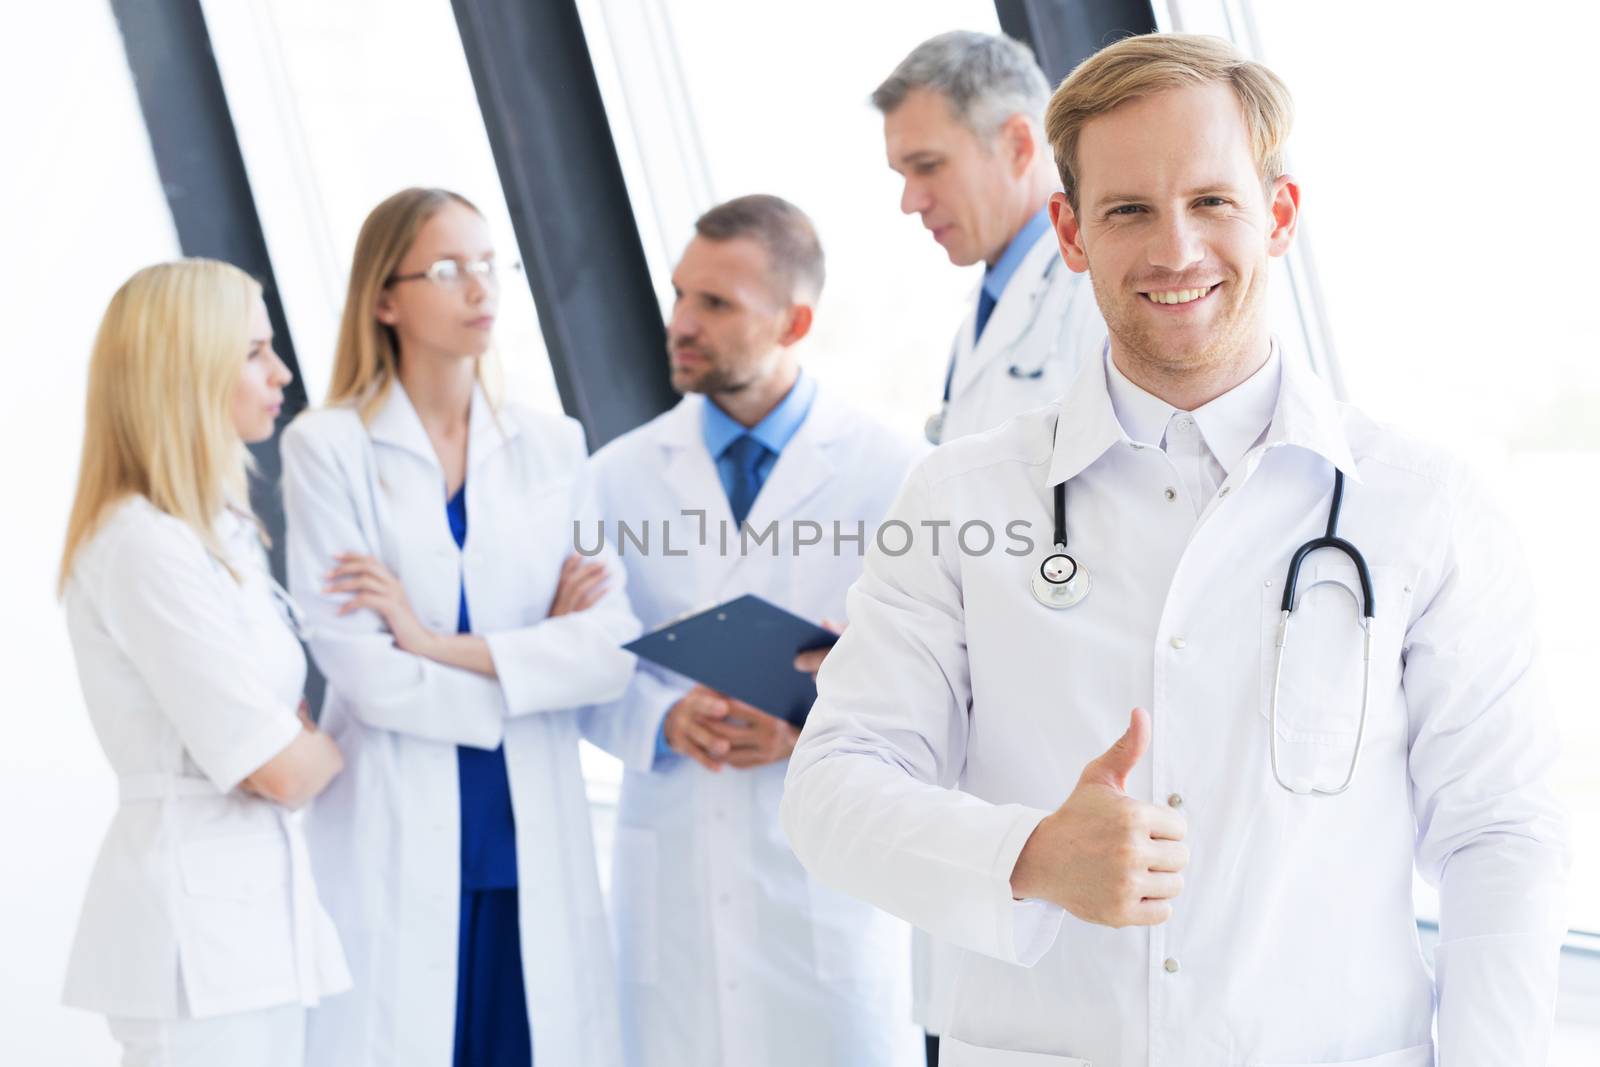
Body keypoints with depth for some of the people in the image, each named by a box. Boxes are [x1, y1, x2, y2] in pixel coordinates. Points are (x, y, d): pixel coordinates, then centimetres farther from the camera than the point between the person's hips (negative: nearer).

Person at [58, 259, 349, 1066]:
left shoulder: (215, 529, 12)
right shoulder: (143, 546, -17)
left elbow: (286, 718, 16)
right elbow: (281, 768, -17)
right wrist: (335, 746, 2)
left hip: (253, 906, 9)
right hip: (196, 917, -9)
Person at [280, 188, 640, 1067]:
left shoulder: (553, 446, 8)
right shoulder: (329, 447, -2)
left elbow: (613, 644, -3)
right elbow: (361, 670, -11)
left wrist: (440, 644, -12)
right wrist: (537, 658, -4)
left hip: (535, 836, 3)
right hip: (396, 839, -3)